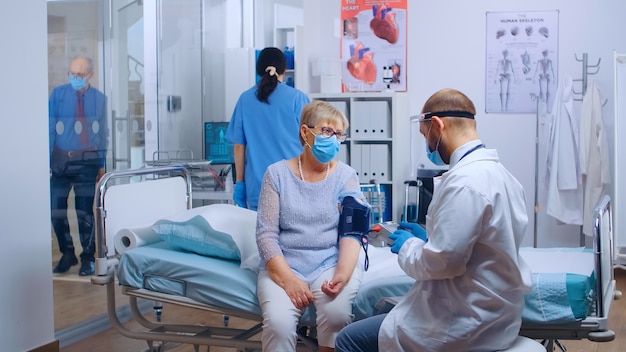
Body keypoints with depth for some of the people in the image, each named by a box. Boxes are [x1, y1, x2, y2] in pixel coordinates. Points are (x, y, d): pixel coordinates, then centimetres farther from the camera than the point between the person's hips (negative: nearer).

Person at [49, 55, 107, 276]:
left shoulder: (99, 99, -1)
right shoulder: (58, 94, -4)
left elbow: (102, 133, 5)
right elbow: (50, 128, -4)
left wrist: (101, 163, 6)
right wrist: (46, 160, -7)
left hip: (87, 161, 0)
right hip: (61, 159, 1)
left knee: (85, 212, 5)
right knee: (56, 210, 3)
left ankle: (87, 258, 18)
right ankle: (67, 254, 22)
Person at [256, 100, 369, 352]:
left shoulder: (345, 175, 4)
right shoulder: (277, 173, 1)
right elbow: (266, 234, -4)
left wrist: (343, 273, -23)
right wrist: (288, 278, -17)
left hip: (331, 263, 1)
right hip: (283, 265, -1)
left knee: (336, 312, -30)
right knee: (278, 322, -29)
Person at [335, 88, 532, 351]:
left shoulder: (464, 181, -22)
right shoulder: (496, 171, 8)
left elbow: (442, 262, -23)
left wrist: (408, 245, -5)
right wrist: (428, 238, 12)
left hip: (469, 326, -10)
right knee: (382, 304, 26)